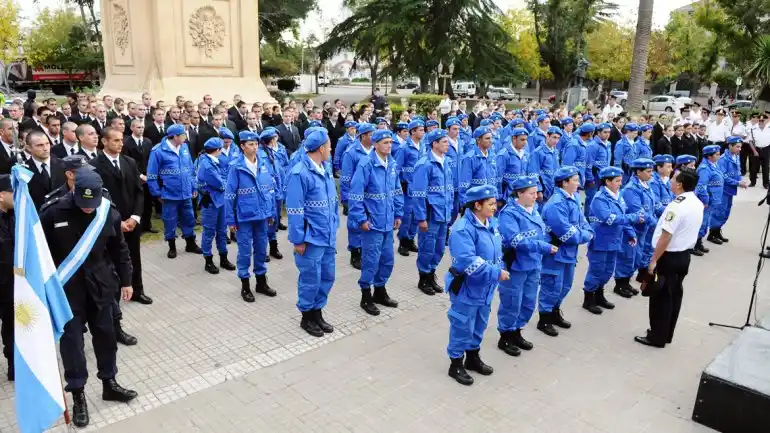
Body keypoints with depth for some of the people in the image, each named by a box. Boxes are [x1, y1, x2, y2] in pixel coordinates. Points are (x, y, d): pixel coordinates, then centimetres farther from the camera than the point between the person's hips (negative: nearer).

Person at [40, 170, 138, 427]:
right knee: (71, 338, 4)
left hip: (100, 283, 2)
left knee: (105, 333, 12)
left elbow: (119, 249, 3)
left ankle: (109, 383, 30)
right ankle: (77, 395, 18)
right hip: (67, 286, -2)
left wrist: (126, 281, 6)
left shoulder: (110, 213, -8)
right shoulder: (54, 213, -15)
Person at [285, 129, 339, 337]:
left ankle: (317, 312, 33)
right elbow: (294, 210, -17)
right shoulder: (300, 173, -18)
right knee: (310, 279, 5)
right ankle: (306, 317, 25)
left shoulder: (326, 169, 6)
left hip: (328, 236, 8)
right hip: (311, 238, -8)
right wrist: (299, 240, -15)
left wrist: (334, 228, 14)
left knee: (327, 276, 15)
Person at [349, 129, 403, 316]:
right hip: (372, 222, -7)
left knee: (387, 258, 15)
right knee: (371, 260, 1)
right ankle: (366, 297, 18)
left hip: (388, 221, 7)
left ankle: (380, 291, 33)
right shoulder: (366, 164, -16)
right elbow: (355, 194, -17)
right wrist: (361, 219, -18)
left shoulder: (392, 164, 6)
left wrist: (398, 214, 11)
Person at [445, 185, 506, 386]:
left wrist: (500, 270, -2)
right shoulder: (463, 229, -26)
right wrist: (496, 273, -28)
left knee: (479, 325, 22)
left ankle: (473, 358, 42)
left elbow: (497, 251, 14)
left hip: (485, 288, 8)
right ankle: (456, 365, 25)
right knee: (462, 327, 6)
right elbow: (468, 263, -33)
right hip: (467, 289, -8)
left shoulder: (491, 223, 2)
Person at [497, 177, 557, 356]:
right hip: (515, 267, -8)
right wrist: (544, 247, -27)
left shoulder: (534, 211, 7)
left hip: (533, 266, 8)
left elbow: (542, 234, 15)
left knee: (528, 303, 17)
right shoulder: (508, 213, -18)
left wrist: (539, 261, 3)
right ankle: (505, 338, 22)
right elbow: (516, 241, -27)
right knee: (511, 304, 4)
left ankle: (516, 333, 35)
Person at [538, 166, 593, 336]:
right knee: (552, 287, 2)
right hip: (556, 252, -9)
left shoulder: (573, 198, 5)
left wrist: (587, 232, -10)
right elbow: (567, 234, -28)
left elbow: (581, 220, 10)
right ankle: (544, 320, 16)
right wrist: (586, 236, -12)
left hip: (569, 251, 10)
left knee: (565, 286, 21)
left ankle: (555, 313, 38)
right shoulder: (556, 204, -26)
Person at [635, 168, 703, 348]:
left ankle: (657, 337, 11)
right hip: (684, 255, 9)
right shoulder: (698, 204, 4)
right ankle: (666, 335, 28)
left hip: (669, 256, -9)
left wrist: (654, 260, -18)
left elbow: (666, 237, -24)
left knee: (661, 297, 2)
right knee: (674, 295, 16)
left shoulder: (677, 206, -24)